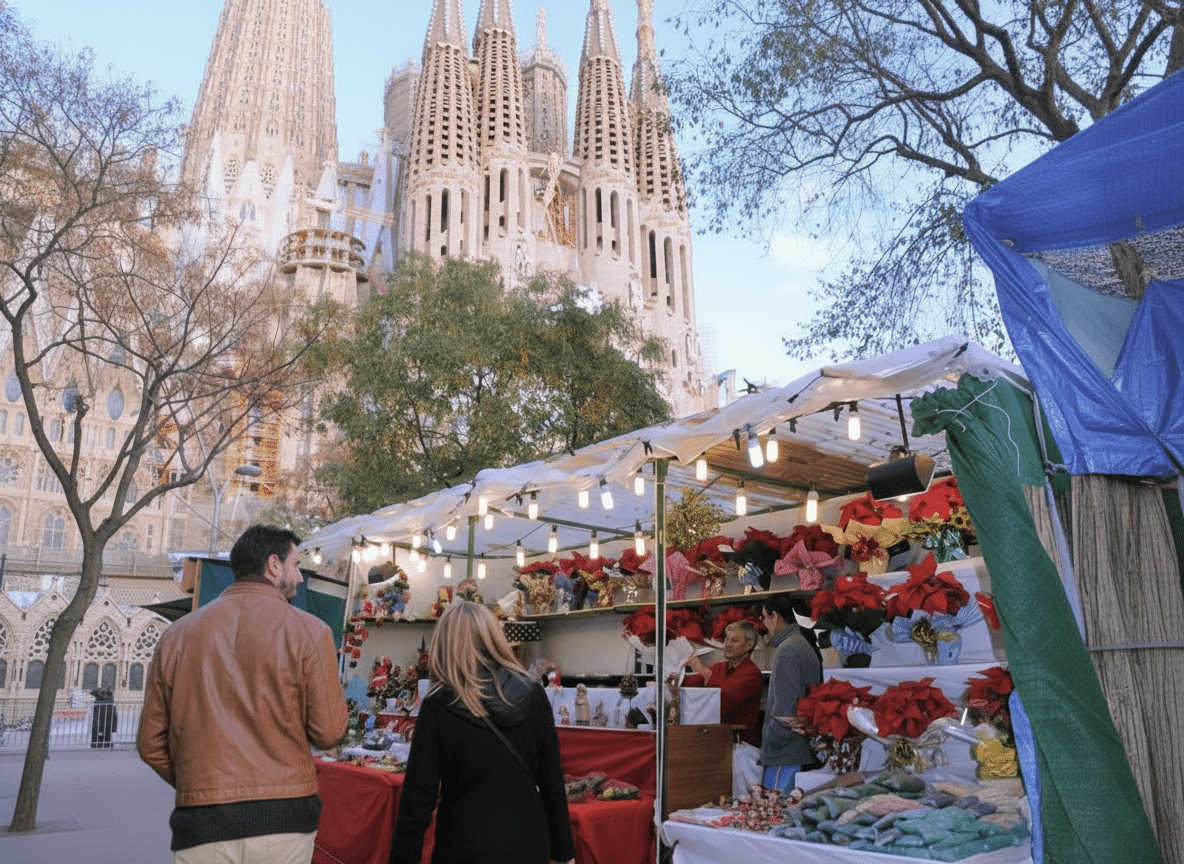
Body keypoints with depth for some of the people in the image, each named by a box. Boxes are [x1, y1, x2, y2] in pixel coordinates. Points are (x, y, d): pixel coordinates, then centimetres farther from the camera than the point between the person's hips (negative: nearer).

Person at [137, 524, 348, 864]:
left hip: (200, 823, 2)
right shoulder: (308, 631, -5)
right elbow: (329, 732, -7)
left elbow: (150, 743, 9)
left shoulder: (177, 635, 6)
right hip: (285, 819, -2)